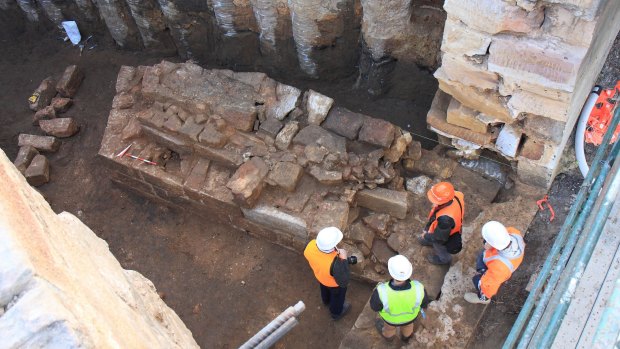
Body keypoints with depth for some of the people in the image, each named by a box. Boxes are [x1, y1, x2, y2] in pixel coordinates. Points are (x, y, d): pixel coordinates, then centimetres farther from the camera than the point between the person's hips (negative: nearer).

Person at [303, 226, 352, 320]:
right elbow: (343, 281, -36)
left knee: (325, 288, 38)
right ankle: (336, 312, 61)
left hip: (320, 275, 4)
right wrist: (344, 259, -37)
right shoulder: (334, 263, -49)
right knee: (337, 295, 30)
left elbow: (307, 254, -11)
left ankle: (327, 301, 71)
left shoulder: (311, 245, -35)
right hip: (334, 283, -4)